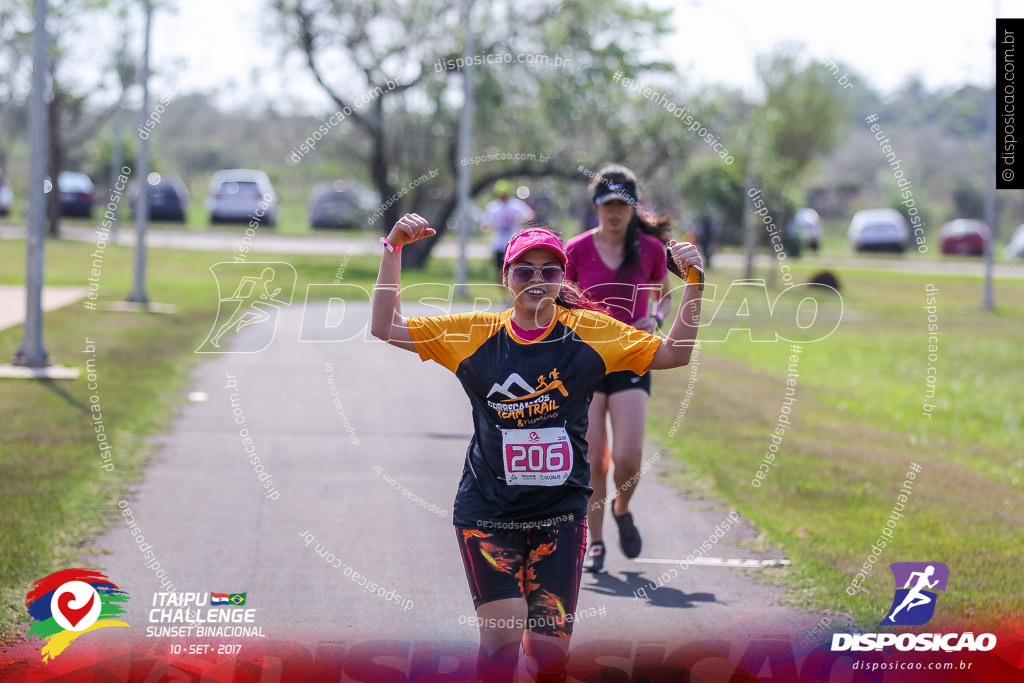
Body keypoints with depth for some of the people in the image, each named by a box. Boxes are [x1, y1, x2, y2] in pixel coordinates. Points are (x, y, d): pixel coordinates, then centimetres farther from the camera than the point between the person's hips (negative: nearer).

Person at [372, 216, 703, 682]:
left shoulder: (591, 332, 2)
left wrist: (692, 284, -8)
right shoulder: (473, 334, 1)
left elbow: (674, 353, 4)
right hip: (487, 510, -1)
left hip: (560, 513, 1)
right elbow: (386, 328, 1)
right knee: (504, 630, -16)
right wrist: (393, 250, -7)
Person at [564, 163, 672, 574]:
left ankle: (622, 510, 22)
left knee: (627, 458, -12)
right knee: (593, 461, -4)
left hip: (631, 364, 0)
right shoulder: (577, 250, -2)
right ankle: (595, 544, 11)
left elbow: (664, 297, 13)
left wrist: (655, 318, -6)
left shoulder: (651, 249, 0)